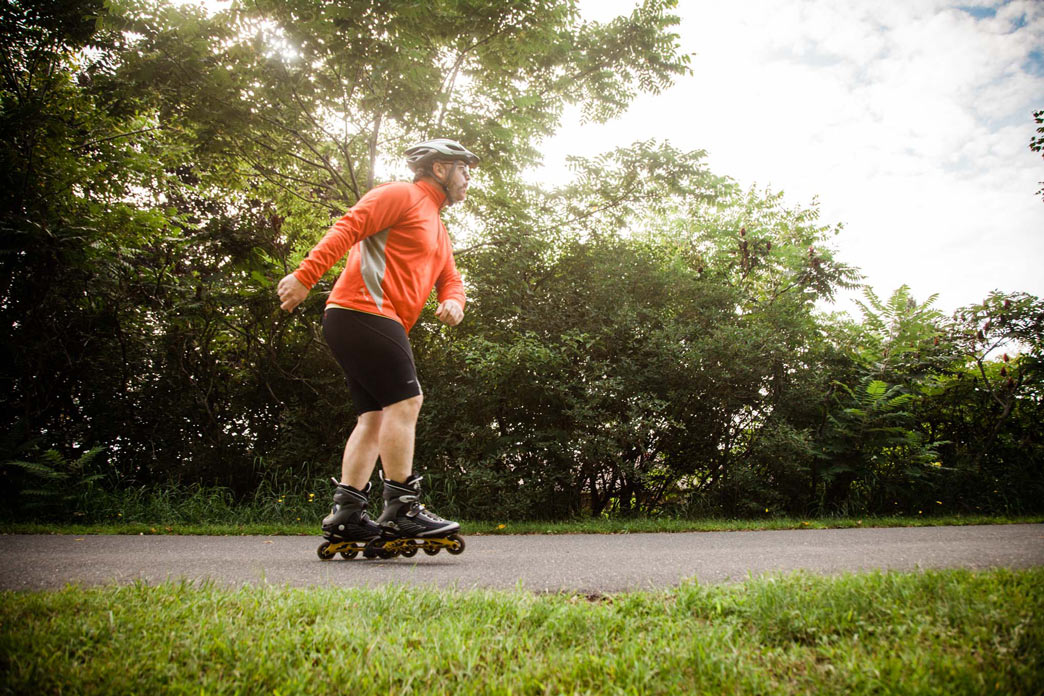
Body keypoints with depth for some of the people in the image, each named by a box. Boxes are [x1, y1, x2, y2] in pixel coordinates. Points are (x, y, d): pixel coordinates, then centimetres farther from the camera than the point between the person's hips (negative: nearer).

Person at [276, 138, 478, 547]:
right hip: (364, 311, -10)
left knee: (376, 416, 4)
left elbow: (450, 279, 23)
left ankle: (346, 514, 3)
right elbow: (348, 228, -12)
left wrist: (453, 302, -2)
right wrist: (305, 275, -23)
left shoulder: (437, 228, 29)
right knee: (404, 401, -14)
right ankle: (402, 510, -13)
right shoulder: (401, 195, -1)